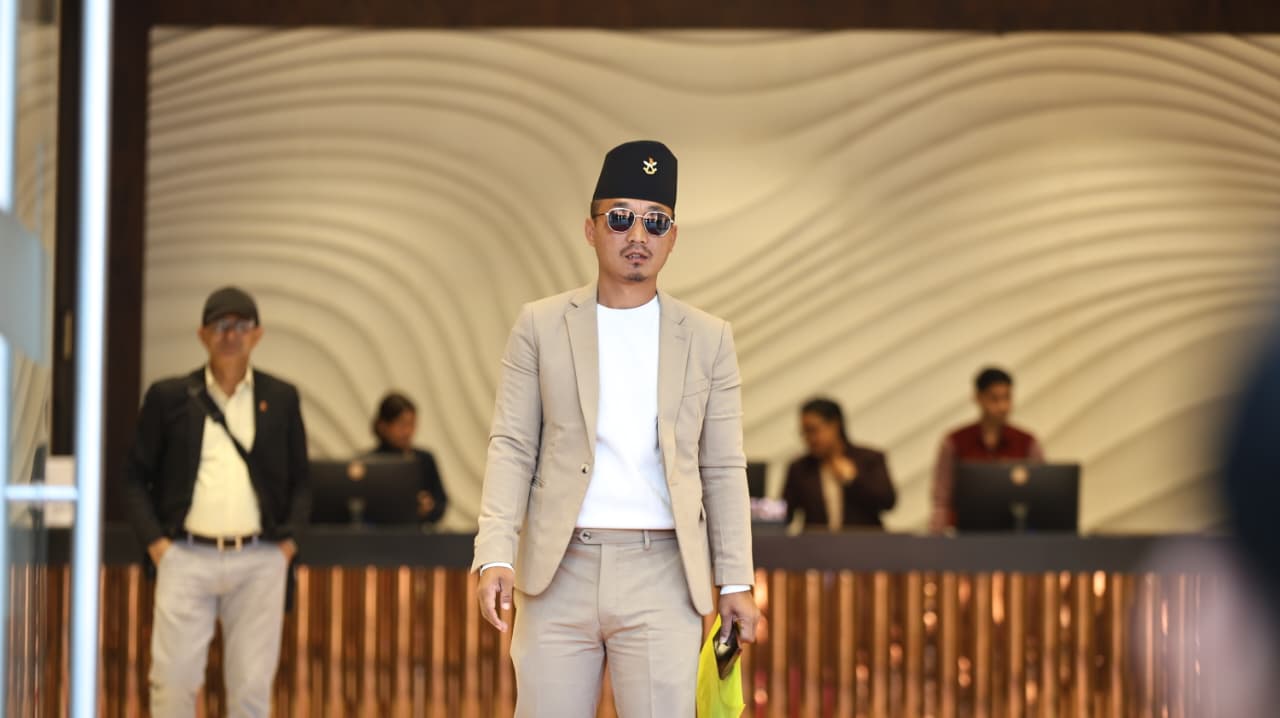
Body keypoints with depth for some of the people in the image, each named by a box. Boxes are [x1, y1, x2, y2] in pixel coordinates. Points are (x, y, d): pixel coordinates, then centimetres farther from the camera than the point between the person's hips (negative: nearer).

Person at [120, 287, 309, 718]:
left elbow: (299, 480, 16)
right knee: (173, 681, -4)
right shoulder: (169, 398, 7)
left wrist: (289, 538, 2)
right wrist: (153, 540, -3)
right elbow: (136, 477, 9)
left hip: (260, 560, 1)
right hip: (186, 556, -1)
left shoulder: (281, 399, 10)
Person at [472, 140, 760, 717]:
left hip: (661, 575, 0)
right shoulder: (541, 325, 8)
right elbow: (512, 447, 4)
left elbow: (723, 469, 10)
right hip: (559, 569, 0)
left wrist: (736, 583, 5)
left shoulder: (707, 339, 10)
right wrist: (494, 557, -7)